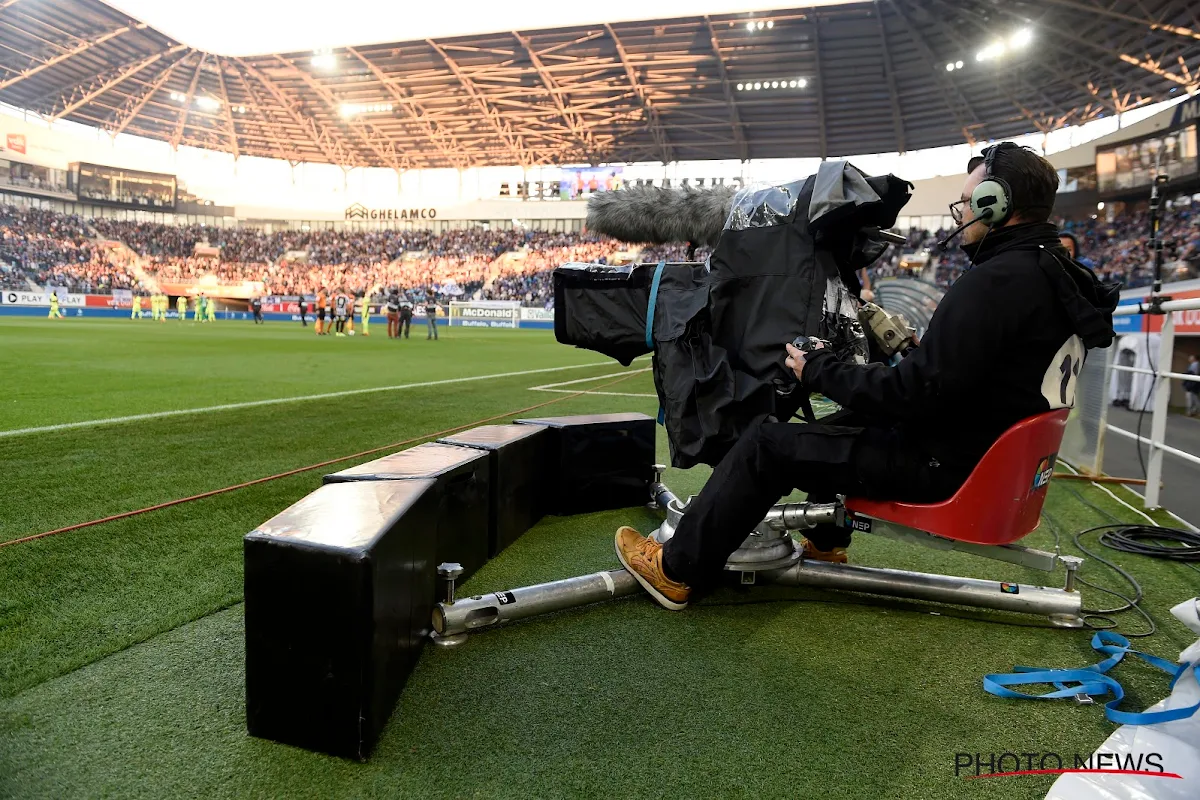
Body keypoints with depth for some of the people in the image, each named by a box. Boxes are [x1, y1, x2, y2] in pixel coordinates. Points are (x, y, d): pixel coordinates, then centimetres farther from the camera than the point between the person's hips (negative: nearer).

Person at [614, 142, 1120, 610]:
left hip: (945, 465, -10)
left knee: (765, 445, -6)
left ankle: (678, 569, 6)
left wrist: (819, 371, -15)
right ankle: (824, 545, 41)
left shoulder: (995, 280, -24)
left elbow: (918, 392, -27)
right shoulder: (1056, 273, 8)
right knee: (845, 422, 30)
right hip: (993, 453, 10)